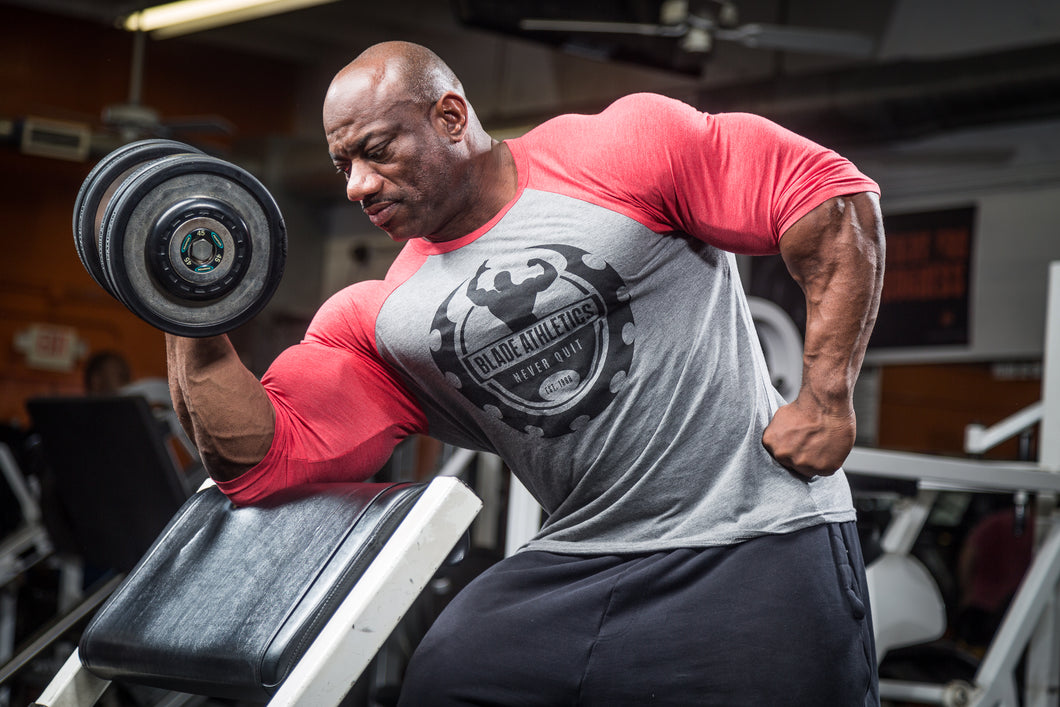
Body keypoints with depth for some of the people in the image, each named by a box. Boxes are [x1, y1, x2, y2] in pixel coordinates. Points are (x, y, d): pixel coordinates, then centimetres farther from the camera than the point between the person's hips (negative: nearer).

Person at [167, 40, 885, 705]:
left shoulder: (617, 154, -6)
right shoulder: (377, 319, 9)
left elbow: (829, 194, -8)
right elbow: (257, 456, 3)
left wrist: (826, 397, -12)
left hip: (759, 540, -4)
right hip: (578, 561, 4)